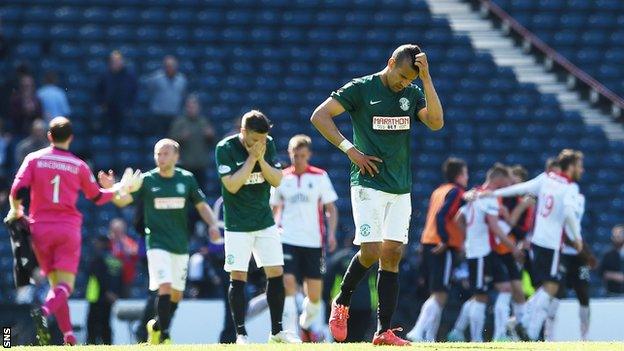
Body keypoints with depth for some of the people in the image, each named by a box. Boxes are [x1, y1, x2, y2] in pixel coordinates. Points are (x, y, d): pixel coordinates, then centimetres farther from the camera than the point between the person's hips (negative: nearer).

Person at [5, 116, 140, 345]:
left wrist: (15, 211, 13)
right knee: (65, 285, -7)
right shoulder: (79, 166, 3)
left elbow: (18, 190, -7)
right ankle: (44, 312, -37)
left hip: (40, 228, 2)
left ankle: (69, 337, 3)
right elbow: (97, 197, 15)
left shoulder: (34, 159, 2)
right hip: (68, 228, -2)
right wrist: (120, 189, 32)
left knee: (55, 283, 10)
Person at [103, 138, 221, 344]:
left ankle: (156, 326, 32)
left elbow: (202, 205, 11)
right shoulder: (147, 180, -2)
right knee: (165, 288, -19)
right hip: (157, 244, -4)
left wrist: (212, 225, -5)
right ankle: (164, 335, -15)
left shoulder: (186, 179, 5)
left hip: (181, 246, 4)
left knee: (177, 294, 9)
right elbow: (123, 201, -10)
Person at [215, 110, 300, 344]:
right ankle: (240, 334, -2)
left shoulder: (268, 145, 1)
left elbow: (277, 181, -2)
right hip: (237, 225, -4)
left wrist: (261, 158, -16)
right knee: (238, 277, -6)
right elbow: (231, 185, -20)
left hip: (265, 221, 4)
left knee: (276, 273, 1)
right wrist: (252, 158, -21)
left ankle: (276, 331, 8)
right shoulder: (225, 148, -12)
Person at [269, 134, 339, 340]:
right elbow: (274, 209, 17)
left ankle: (305, 325, 29)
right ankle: (289, 331, -16)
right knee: (288, 282, -17)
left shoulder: (320, 177, 5)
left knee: (314, 294, 2)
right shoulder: (282, 178, 8)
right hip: (287, 239, 0)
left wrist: (331, 233, -8)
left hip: (313, 241, 0)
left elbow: (331, 209, 6)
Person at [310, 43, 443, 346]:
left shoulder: (413, 94, 10)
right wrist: (350, 149, -12)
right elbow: (319, 116, -6)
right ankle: (341, 303, 13)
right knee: (371, 251, -14)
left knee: (392, 254, 0)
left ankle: (384, 331, 0)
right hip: (369, 184, -5)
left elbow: (436, 122, -6)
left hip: (401, 189, 5)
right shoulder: (361, 89, -4)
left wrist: (426, 78, -9)